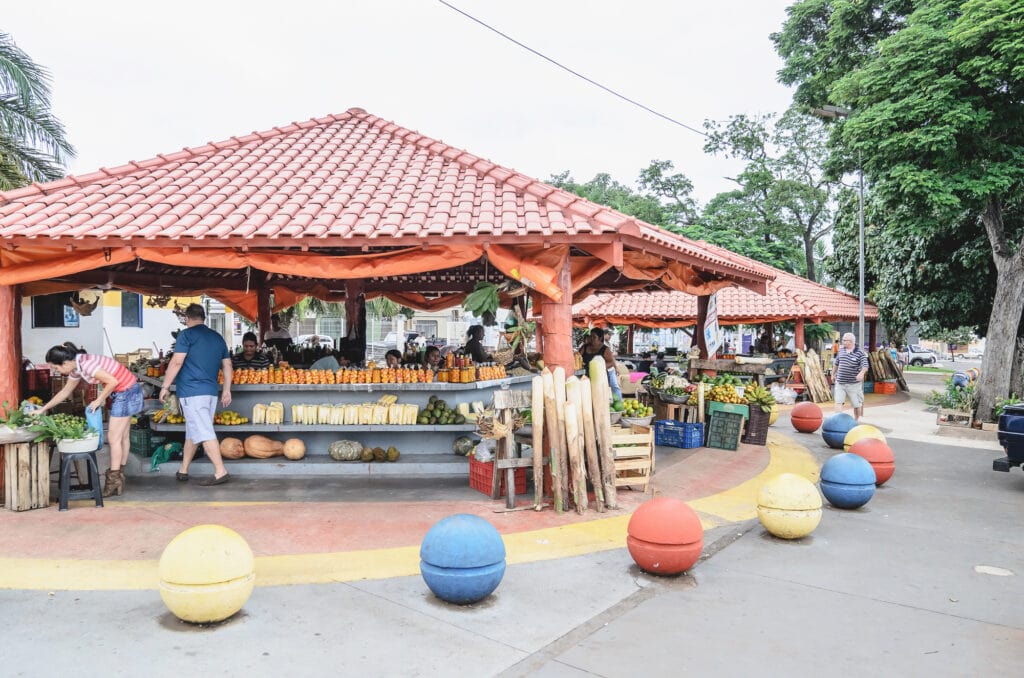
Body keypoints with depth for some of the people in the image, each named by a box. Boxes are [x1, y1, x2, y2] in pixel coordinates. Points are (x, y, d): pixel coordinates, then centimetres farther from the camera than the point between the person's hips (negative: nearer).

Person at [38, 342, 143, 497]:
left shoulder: (86, 364, -22)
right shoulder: (76, 368, 7)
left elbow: (113, 381, -25)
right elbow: (65, 392, 21)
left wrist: (99, 400, -12)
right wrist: (43, 409, 24)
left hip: (127, 392, -10)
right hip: (126, 393, 10)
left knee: (114, 438, -2)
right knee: (122, 436, 14)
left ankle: (113, 480, 5)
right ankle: (119, 477, 22)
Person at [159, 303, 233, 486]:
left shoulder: (186, 334, -4)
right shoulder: (217, 337, 15)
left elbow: (176, 362, -11)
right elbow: (227, 365, 16)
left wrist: (165, 386, -5)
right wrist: (227, 390, 20)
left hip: (192, 391, -7)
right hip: (211, 392, 7)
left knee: (204, 433, -8)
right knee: (192, 431, 17)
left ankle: (220, 472, -12)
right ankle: (183, 471, 26)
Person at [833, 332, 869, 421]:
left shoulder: (860, 353, -10)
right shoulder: (841, 350, 6)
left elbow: (865, 365, -21)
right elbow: (836, 363, 19)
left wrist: (862, 373, -41)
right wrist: (833, 373, 25)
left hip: (853, 384, -3)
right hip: (840, 383, 4)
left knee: (857, 404, 9)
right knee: (838, 402, -7)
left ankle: (856, 421, 28)